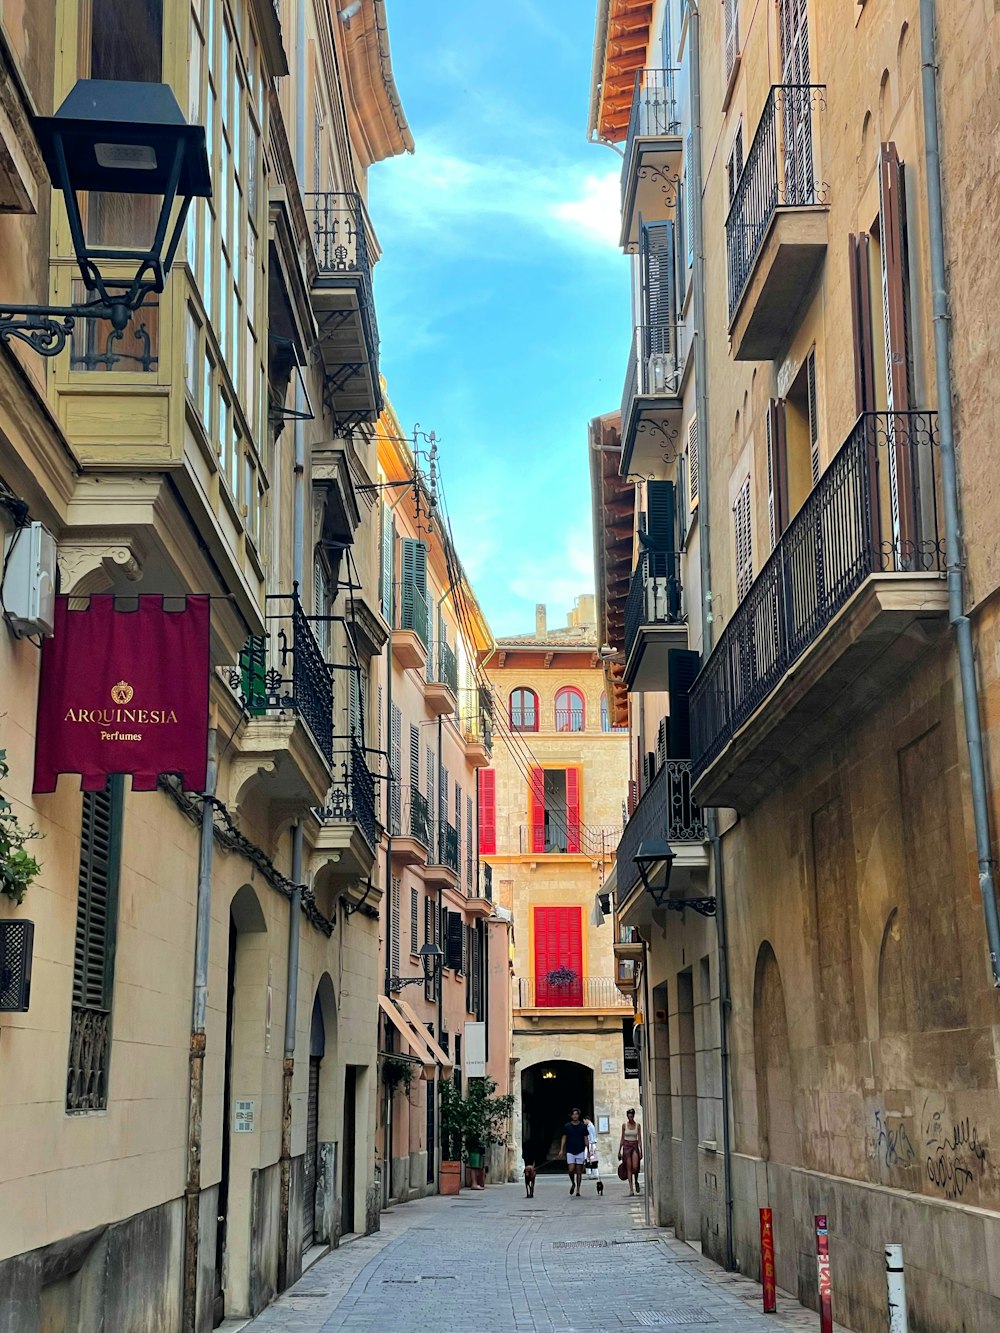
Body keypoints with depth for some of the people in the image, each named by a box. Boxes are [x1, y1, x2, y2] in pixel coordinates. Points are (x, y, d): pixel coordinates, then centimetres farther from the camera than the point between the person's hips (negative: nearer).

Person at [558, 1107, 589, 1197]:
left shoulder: (583, 1126, 2)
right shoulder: (567, 1126, 2)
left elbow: (586, 1139, 5)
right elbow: (564, 1138, 6)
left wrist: (587, 1150, -1)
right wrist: (561, 1150, -1)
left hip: (580, 1151, 0)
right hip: (570, 1152, 0)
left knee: (579, 1171, 1)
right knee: (571, 1170, -11)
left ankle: (578, 1190, 9)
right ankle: (573, 1184, 17)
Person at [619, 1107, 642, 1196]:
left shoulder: (638, 1125, 2)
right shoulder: (624, 1125, 3)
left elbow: (639, 1139, 3)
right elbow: (622, 1139, 7)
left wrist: (641, 1151, -3)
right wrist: (619, 1151, 5)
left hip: (635, 1146, 0)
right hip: (626, 1146, 0)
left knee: (635, 1167, -14)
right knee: (629, 1168, -3)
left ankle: (636, 1181, 16)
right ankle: (631, 1189, 0)